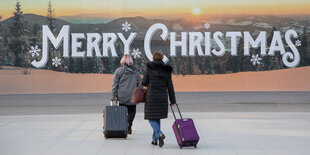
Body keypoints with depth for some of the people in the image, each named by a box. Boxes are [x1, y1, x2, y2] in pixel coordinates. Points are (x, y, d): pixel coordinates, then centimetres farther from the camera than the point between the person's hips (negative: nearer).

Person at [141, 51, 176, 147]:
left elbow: (144, 83, -4)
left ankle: (160, 134, -21)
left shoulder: (149, 68, -7)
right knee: (157, 118, 17)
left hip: (151, 97, -3)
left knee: (151, 119, 3)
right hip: (163, 98, 4)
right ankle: (155, 139, 18)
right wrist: (173, 101, 6)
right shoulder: (166, 70, 2)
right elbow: (170, 87, 2)